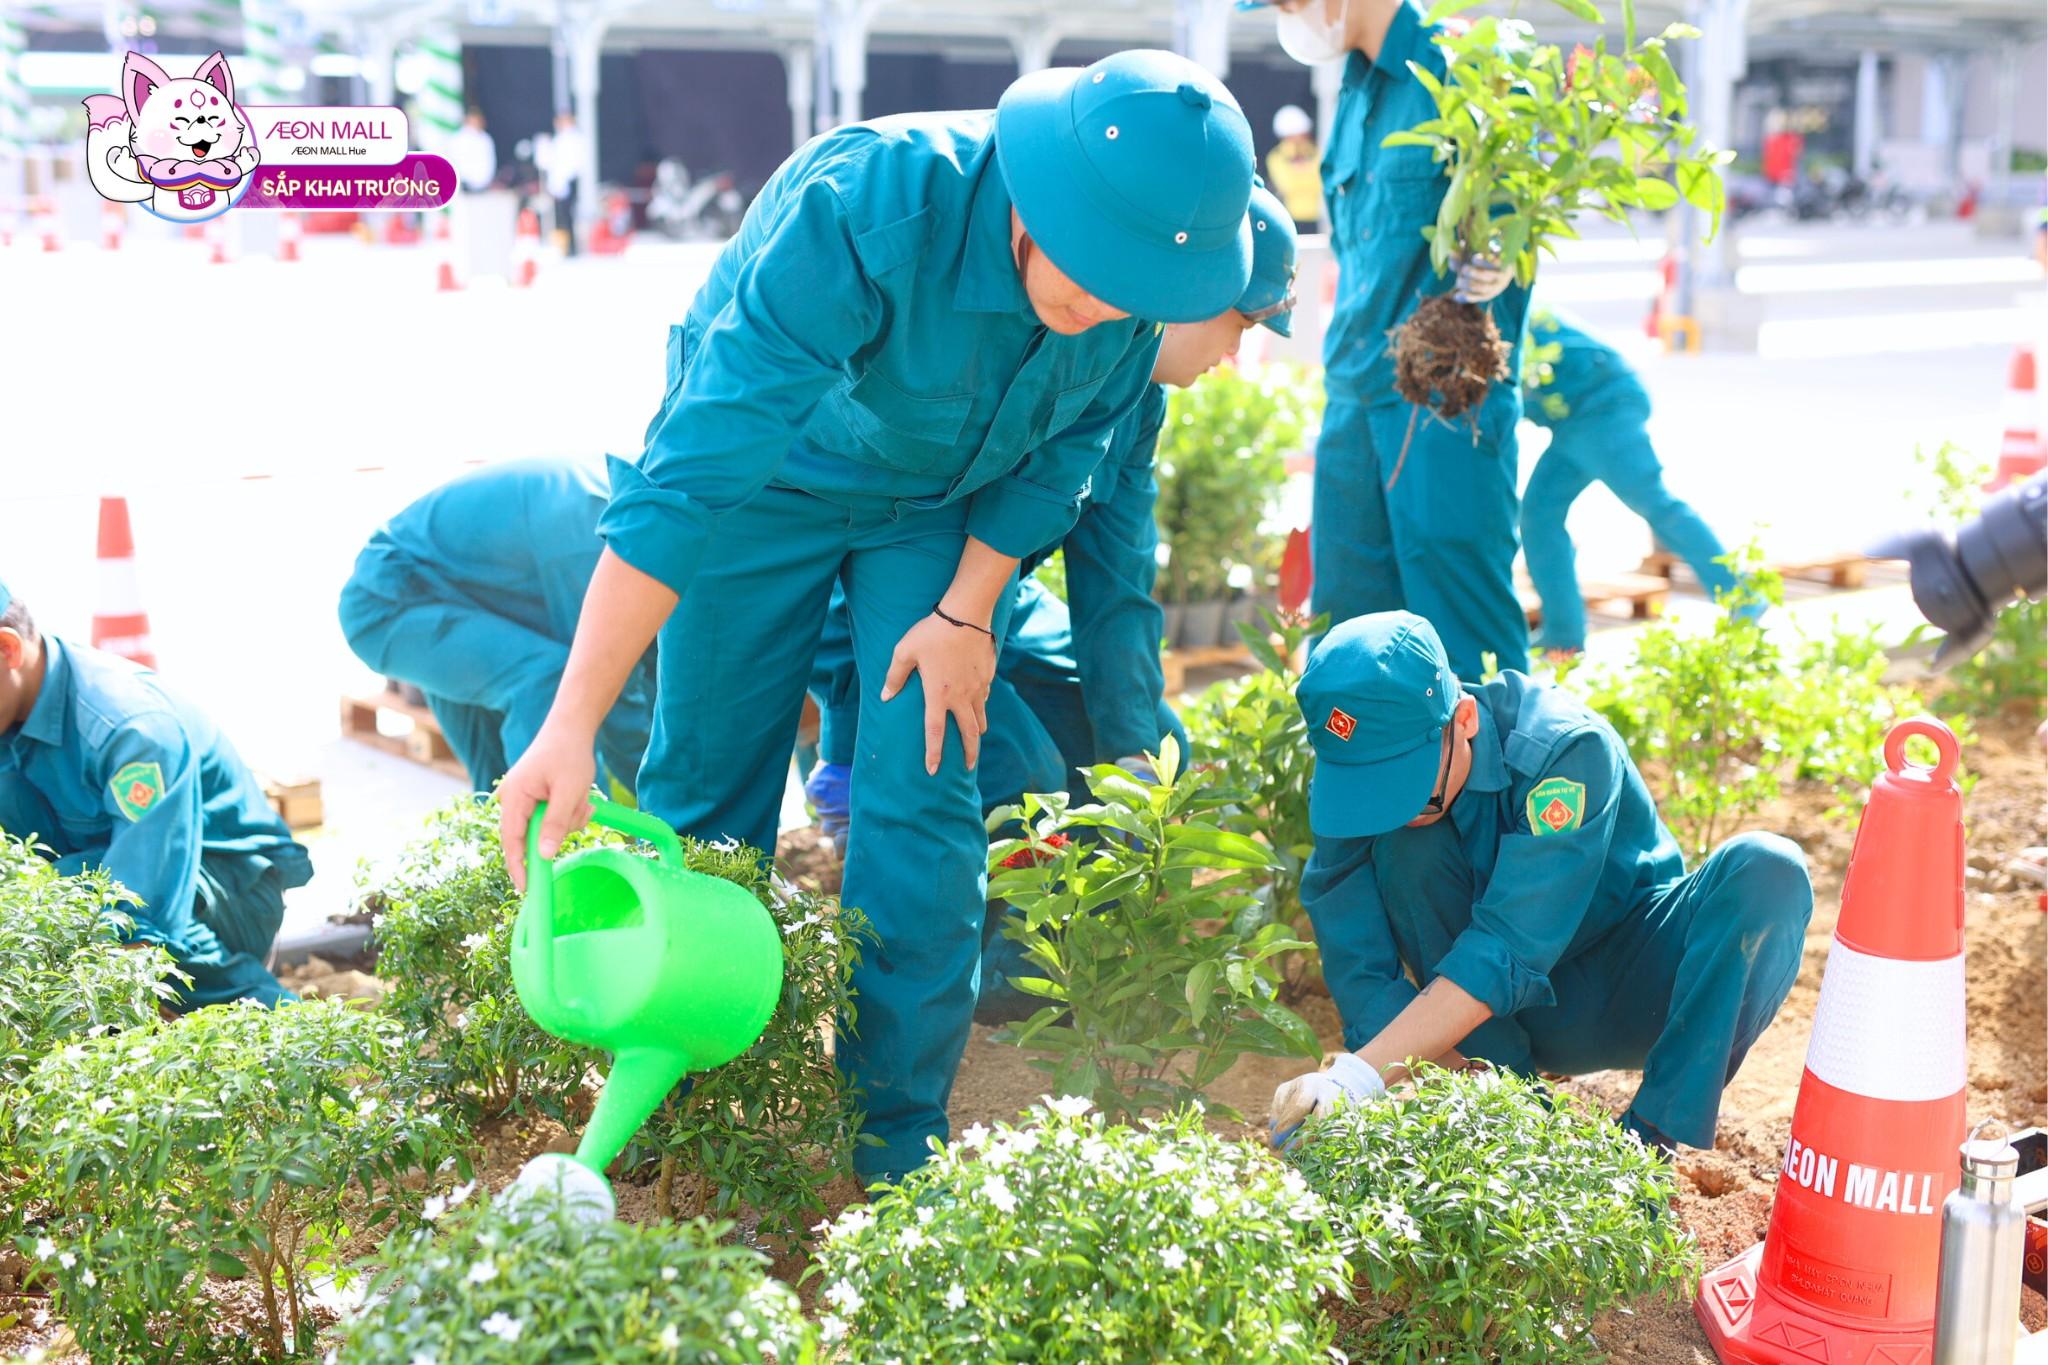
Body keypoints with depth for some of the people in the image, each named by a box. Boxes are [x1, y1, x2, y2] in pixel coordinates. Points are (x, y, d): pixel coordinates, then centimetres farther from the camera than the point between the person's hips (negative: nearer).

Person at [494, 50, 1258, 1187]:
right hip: (770, 475, -3)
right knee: (705, 790, 3)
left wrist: (968, 611, -10)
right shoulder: (866, 208, -41)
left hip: (942, 510, 3)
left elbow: (1065, 445, -3)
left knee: (926, 804, -6)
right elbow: (695, 469, -44)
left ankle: (897, 1149, 7)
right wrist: (571, 726, -47)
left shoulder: (1143, 279, -24)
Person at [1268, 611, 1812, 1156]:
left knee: (1768, 870, -30)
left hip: (1638, 996, -2)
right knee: (1401, 847, -25)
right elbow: (1359, 973, -22)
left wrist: (1360, 1075, -46)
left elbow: (1508, 952, -37)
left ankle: (1650, 1136, -26)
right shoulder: (1349, 785, -18)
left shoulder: (1565, 750, -29)